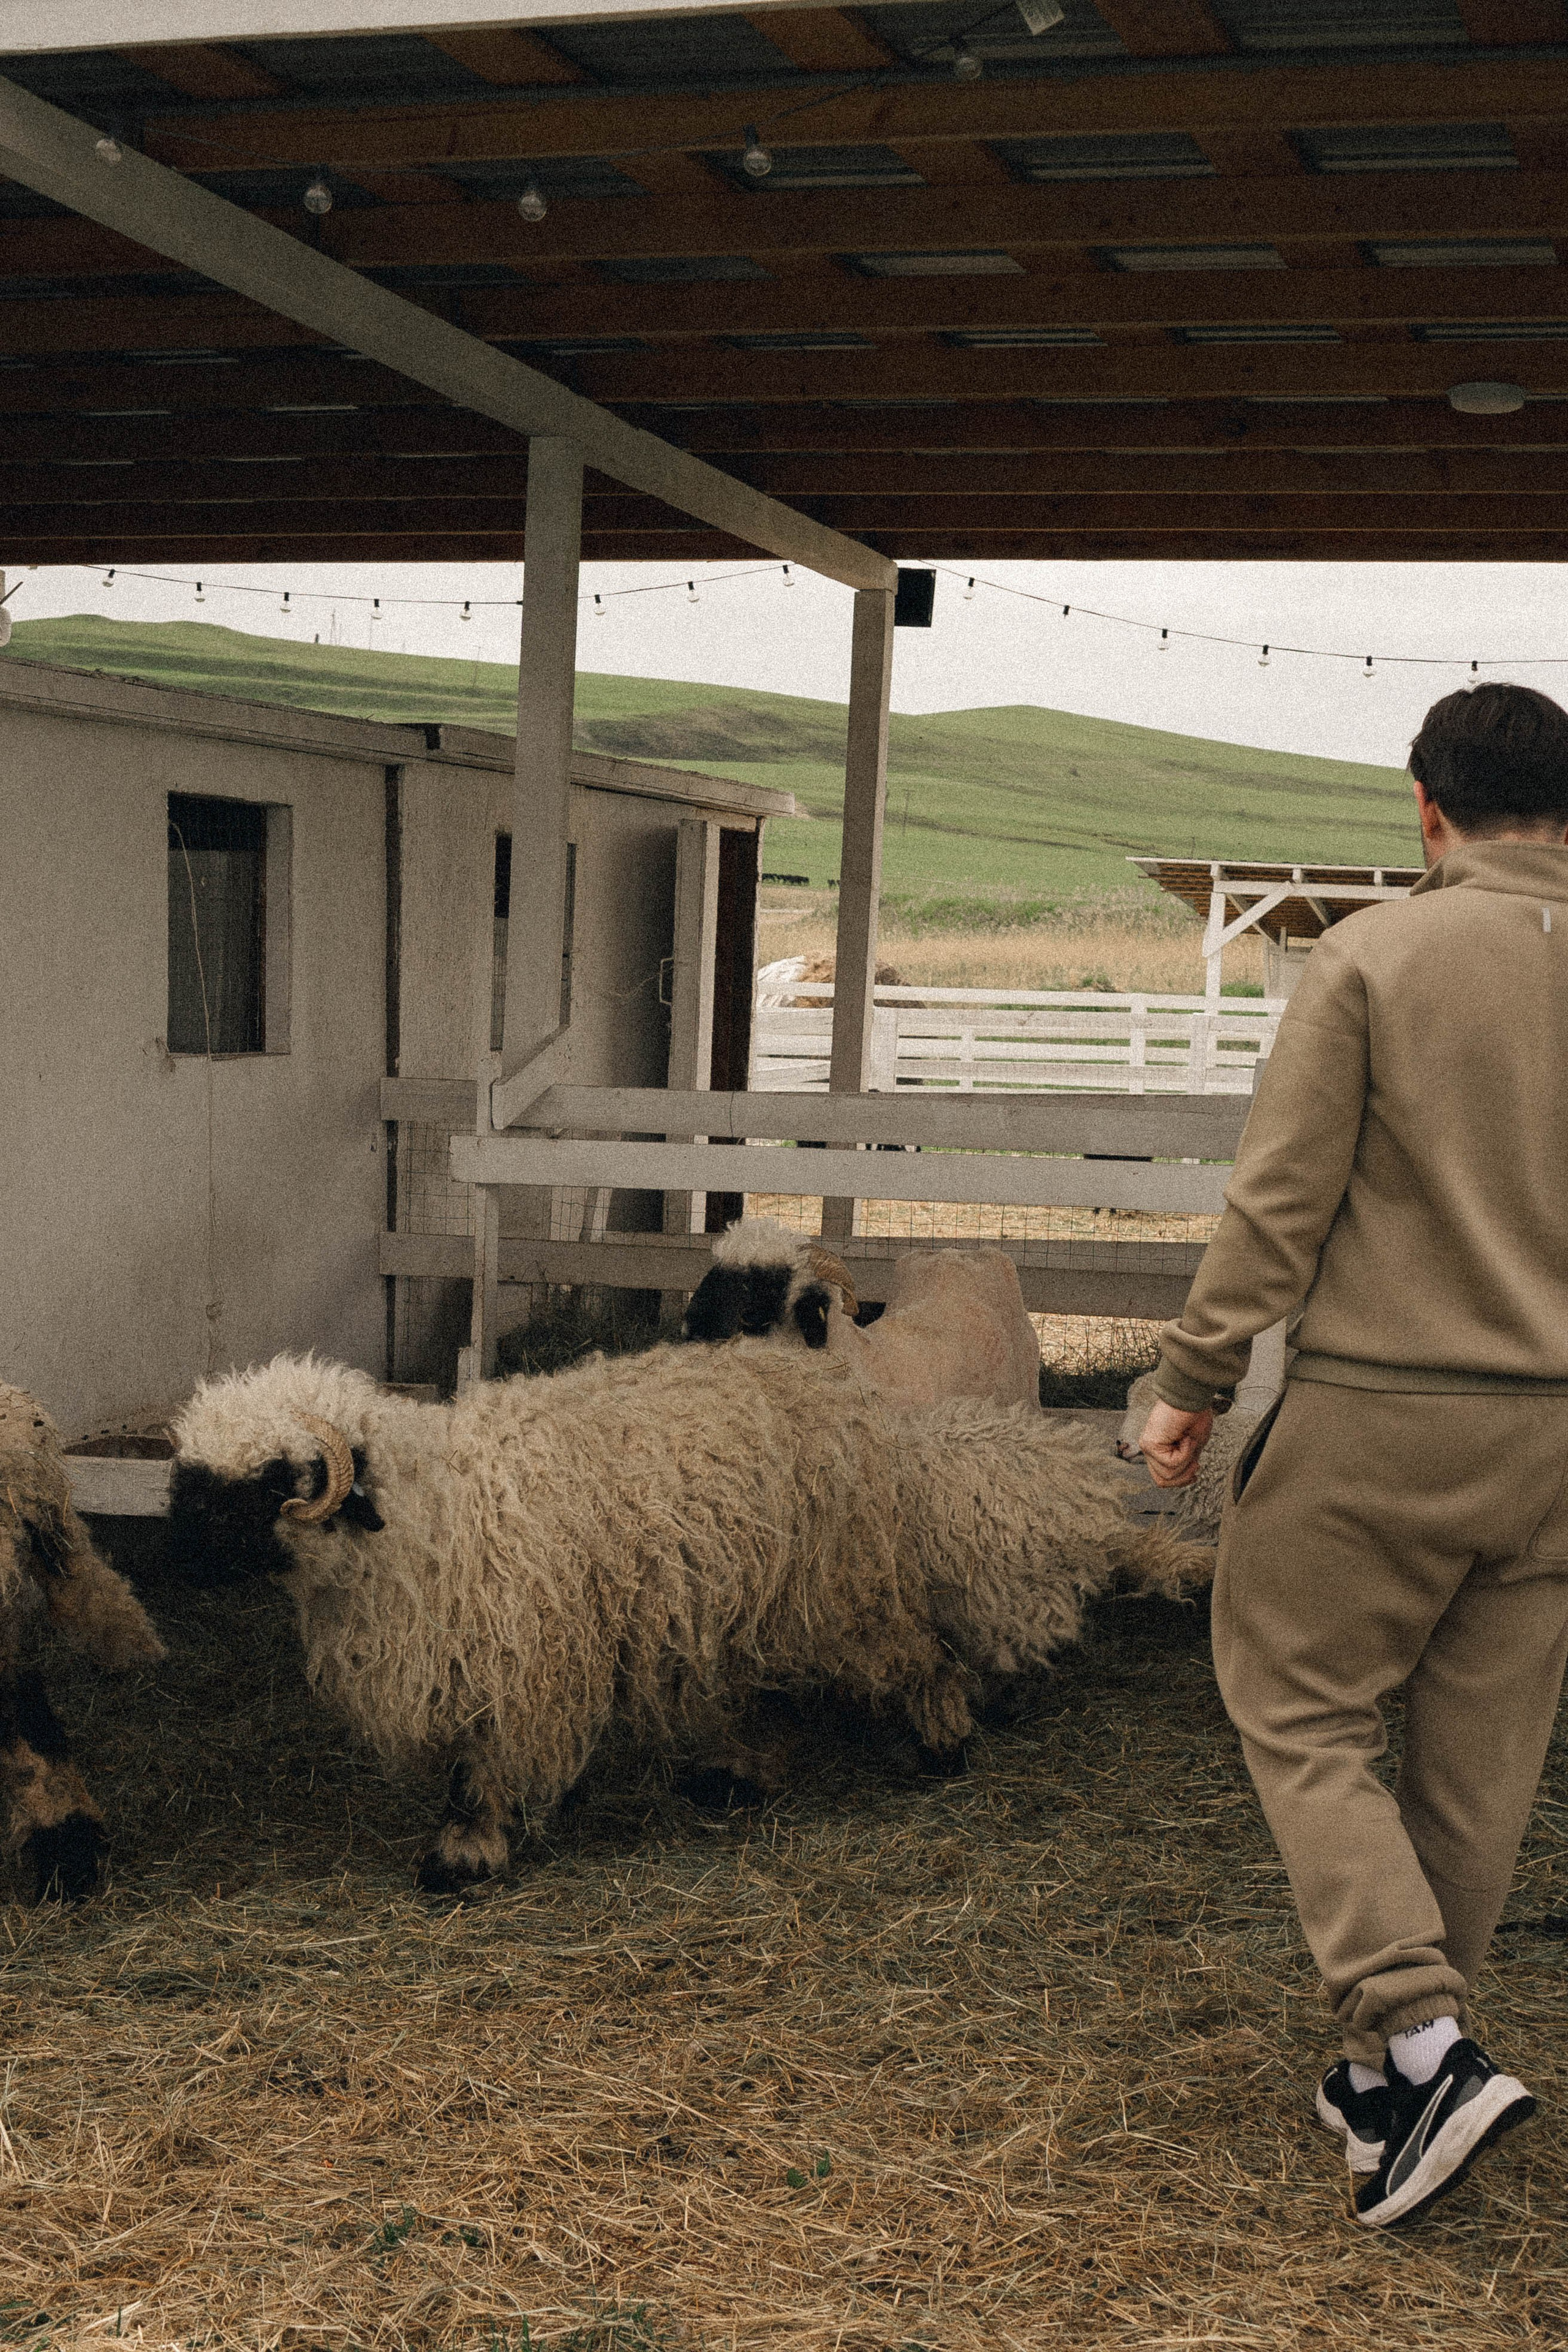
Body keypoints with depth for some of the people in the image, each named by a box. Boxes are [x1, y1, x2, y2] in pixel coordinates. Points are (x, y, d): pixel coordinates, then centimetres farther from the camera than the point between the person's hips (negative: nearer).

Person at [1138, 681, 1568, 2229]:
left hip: (1385, 1410, -5)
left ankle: (1421, 2038, -4)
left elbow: (1281, 1199, -11)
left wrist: (1192, 1382, -2)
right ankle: (1390, 2081, 25)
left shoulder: (1373, 957, -9)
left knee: (1300, 1711, 9)